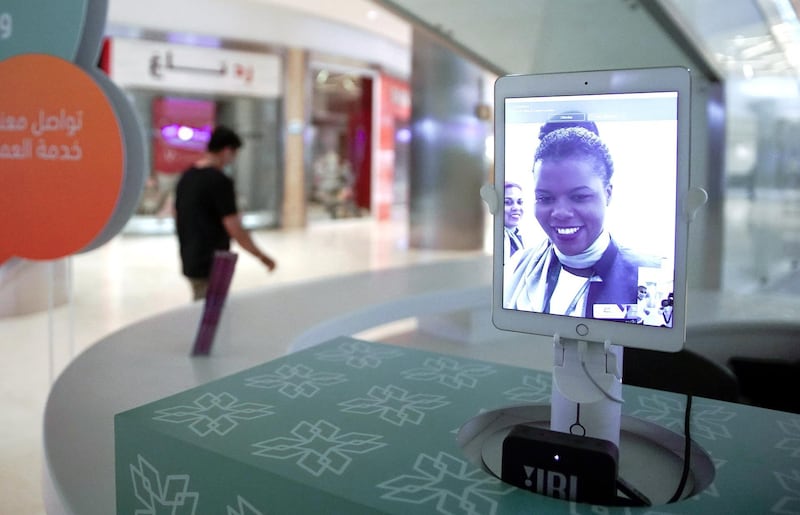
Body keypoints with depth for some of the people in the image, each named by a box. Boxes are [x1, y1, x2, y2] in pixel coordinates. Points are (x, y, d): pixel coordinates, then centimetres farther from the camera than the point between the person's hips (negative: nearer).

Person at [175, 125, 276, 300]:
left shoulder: (186, 176, 8)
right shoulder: (220, 181, -17)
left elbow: (177, 217, 17)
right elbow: (235, 230, -19)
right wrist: (262, 257, -8)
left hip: (190, 262, 8)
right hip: (211, 266, -8)